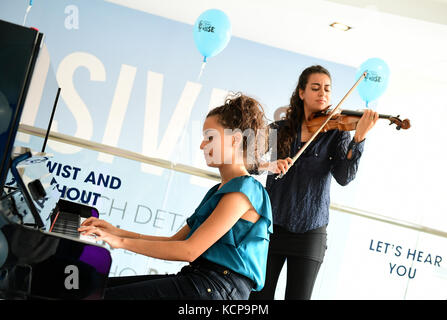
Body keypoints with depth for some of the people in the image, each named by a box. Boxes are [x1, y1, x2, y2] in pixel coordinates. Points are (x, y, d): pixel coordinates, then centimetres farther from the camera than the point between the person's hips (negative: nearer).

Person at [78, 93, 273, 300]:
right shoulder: (219, 190, 22)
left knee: (102, 295, -19)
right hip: (194, 276, 9)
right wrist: (118, 233, 12)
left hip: (216, 289, -9)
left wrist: (121, 242, -11)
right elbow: (176, 240, 19)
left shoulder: (243, 190, -10)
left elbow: (189, 251, -17)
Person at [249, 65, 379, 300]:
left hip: (310, 233, -1)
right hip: (272, 226, 1)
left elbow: (344, 177, -12)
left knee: (298, 296, -1)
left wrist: (359, 137, -24)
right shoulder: (279, 129, 5)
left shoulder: (336, 133, 2)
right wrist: (268, 165, -24)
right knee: (259, 295, 2)